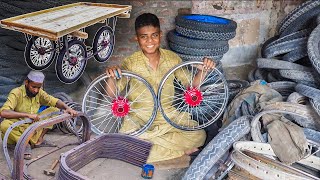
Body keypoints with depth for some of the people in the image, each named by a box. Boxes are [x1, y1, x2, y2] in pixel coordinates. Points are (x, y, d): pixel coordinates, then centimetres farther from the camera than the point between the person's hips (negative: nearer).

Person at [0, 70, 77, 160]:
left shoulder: (39, 92, -3)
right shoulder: (16, 93, -21)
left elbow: (54, 101, 0)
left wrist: (67, 108, -22)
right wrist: (28, 115, -42)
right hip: (16, 131, -5)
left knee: (54, 110, -3)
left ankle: (39, 139, -5)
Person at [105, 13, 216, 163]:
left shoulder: (171, 58, -4)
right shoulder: (130, 63, -12)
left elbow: (192, 84, 0)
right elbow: (111, 94, -19)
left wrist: (203, 70, -19)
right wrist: (111, 76, -40)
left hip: (168, 117, 2)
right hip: (138, 120, -1)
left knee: (199, 136, -16)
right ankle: (181, 149, -10)